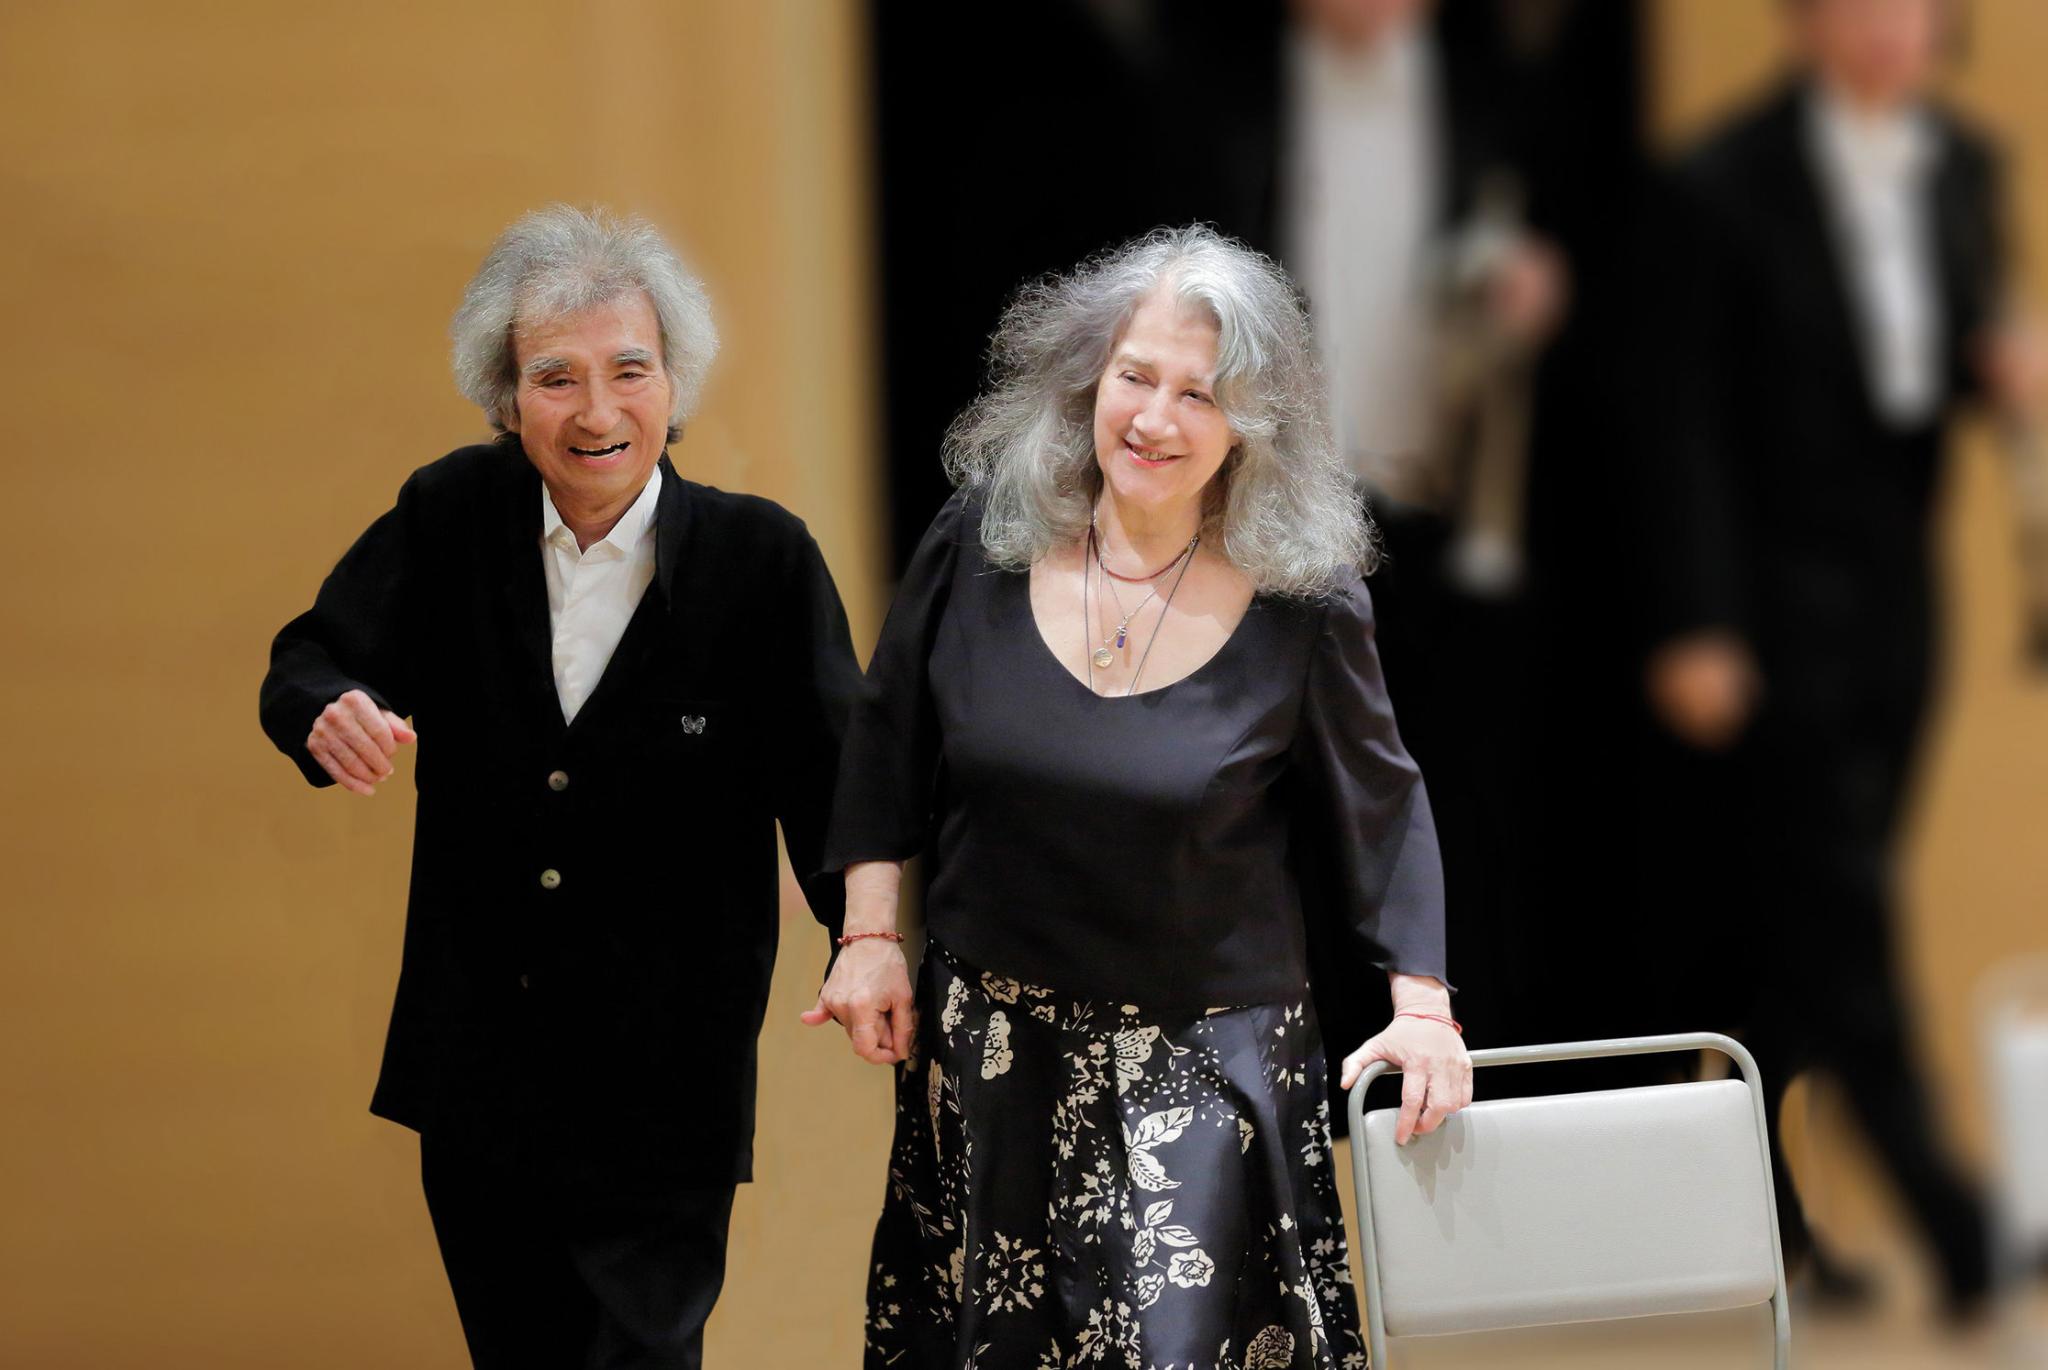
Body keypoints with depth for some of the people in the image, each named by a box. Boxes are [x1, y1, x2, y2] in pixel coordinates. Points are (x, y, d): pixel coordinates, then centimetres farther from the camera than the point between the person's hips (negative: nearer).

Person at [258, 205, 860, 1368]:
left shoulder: (760, 559, -12)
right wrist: (335, 712, -28)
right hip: (476, 1079, 4)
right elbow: (311, 663, -4)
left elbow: (830, 786, -10)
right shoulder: (452, 519, -4)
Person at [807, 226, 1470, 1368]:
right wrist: (870, 937, 5)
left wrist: (1424, 1008, -5)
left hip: (1206, 1069, -3)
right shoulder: (983, 542, -4)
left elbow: (1380, 807, 0)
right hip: (987, 1047, 3)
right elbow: (888, 743, 8)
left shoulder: (1303, 605, -11)